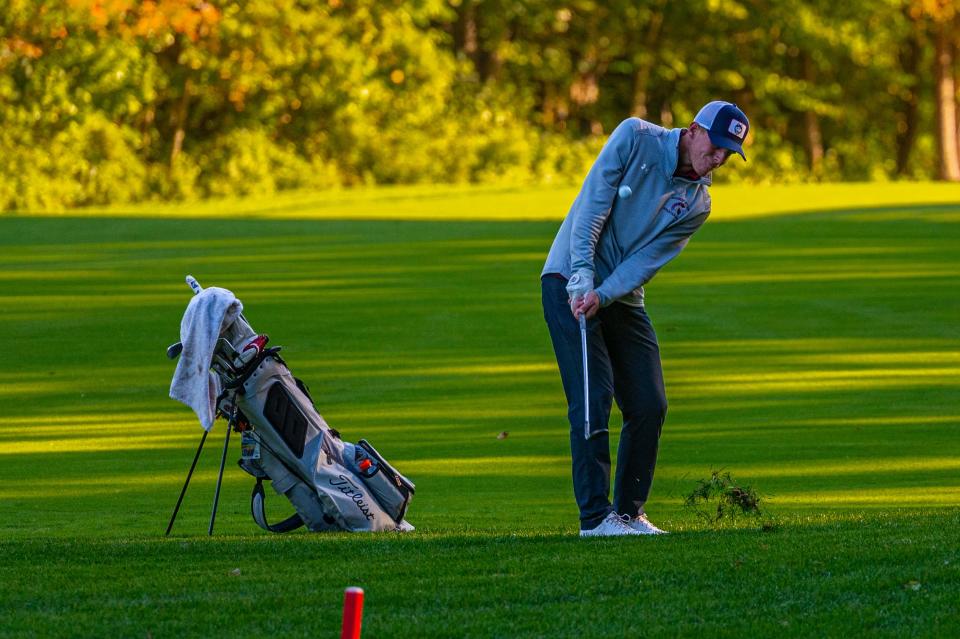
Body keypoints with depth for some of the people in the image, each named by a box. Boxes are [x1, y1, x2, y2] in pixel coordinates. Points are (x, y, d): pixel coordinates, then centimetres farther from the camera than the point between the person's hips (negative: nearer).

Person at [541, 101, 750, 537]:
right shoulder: (635, 138, -9)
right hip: (570, 283, -6)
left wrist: (602, 297, -24)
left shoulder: (697, 204, 2)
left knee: (649, 405, 1)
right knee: (593, 397, -14)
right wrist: (582, 277, -23)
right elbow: (593, 203, -15)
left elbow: (646, 262, -8)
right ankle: (595, 515, -14)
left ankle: (628, 511, 12)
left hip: (622, 299, 6)